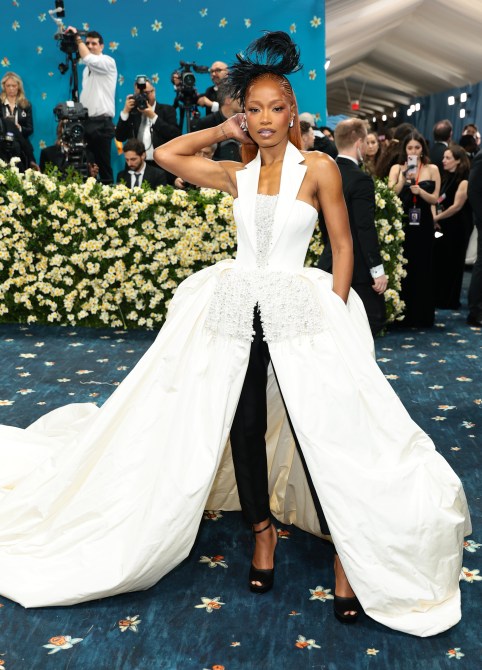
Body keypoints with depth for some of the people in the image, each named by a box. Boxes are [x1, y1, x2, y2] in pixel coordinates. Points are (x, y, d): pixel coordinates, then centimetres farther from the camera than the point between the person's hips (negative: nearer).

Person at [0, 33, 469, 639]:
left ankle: (350, 552, 7)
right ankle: (263, 529, 26)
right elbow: (166, 155, 15)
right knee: (243, 427, 6)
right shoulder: (236, 174, 10)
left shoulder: (319, 169, -1)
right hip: (235, 307, 4)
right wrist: (226, 131, 13)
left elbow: (342, 244, 1)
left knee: (323, 431, -7)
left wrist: (335, 315, -5)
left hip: (299, 309, -3)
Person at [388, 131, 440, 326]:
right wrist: (404, 179, -20)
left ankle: (421, 315, 12)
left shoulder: (432, 169, 4)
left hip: (423, 224, 0)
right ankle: (401, 314, 11)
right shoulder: (397, 168, 3)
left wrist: (420, 191, -17)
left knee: (422, 269, 3)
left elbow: (435, 199, -1)